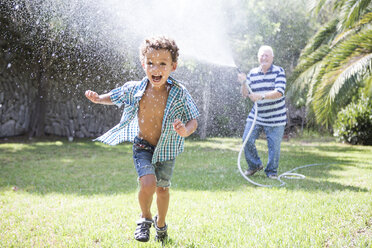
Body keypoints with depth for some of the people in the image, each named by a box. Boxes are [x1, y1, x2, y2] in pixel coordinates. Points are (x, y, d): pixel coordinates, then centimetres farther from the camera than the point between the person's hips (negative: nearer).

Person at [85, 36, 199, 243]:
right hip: (142, 147, 0)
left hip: (166, 149, 0)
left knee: (162, 188, 15)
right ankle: (145, 218, 11)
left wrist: (186, 131, -36)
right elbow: (114, 97, 8)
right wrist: (98, 99, -10)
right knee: (148, 183, -21)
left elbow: (193, 120, -15)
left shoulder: (180, 93, -20)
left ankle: (161, 224, 45)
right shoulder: (134, 89, -13)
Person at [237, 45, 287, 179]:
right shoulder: (252, 73, 6)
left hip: (275, 118, -3)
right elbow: (245, 94, 4)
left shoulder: (279, 71, -6)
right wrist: (244, 83, -16)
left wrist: (261, 96, -31)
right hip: (256, 116, 4)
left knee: (274, 145, -1)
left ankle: (271, 171, 19)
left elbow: (279, 92, -19)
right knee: (247, 140, -2)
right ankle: (255, 165, 21)